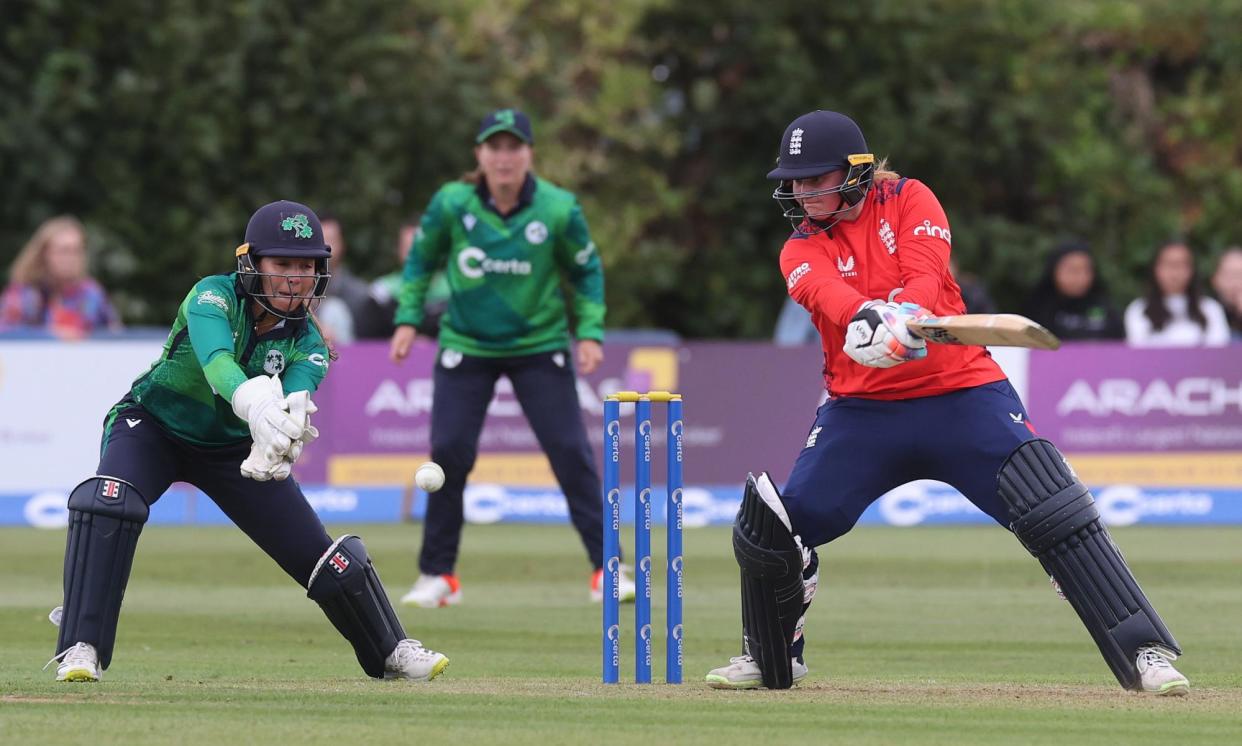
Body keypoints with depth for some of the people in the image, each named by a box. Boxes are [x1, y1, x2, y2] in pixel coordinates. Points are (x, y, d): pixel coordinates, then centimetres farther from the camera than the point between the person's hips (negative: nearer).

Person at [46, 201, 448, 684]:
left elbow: (293, 407, -36)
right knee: (108, 501, -35)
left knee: (322, 555, 1)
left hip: (232, 447, 3)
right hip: (153, 426, -3)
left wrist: (275, 445, -61)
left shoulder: (307, 344, -17)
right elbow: (216, 360, -48)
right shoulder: (213, 297, -27)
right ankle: (81, 650, -31)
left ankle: (390, 653, 28)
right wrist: (253, 403, -70)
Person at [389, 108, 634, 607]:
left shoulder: (558, 209, -13)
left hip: (539, 346, -1)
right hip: (466, 346, 1)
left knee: (570, 451, -7)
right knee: (449, 452, -6)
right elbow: (422, 259, 6)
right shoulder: (452, 204, -11)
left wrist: (589, 332, -6)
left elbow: (586, 270, 2)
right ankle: (437, 575, 8)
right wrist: (408, 318, 0)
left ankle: (605, 567, 1)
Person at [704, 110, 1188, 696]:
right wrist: (868, 317, -45)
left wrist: (903, 320, -41)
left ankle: (1146, 652, -9)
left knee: (1058, 518, -14)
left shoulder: (910, 202, 0)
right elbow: (830, 294, -22)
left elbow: (925, 275, -18)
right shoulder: (802, 248, 2)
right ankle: (771, 659, 20)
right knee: (767, 530, -6)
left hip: (961, 391, -2)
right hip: (861, 407, 2)